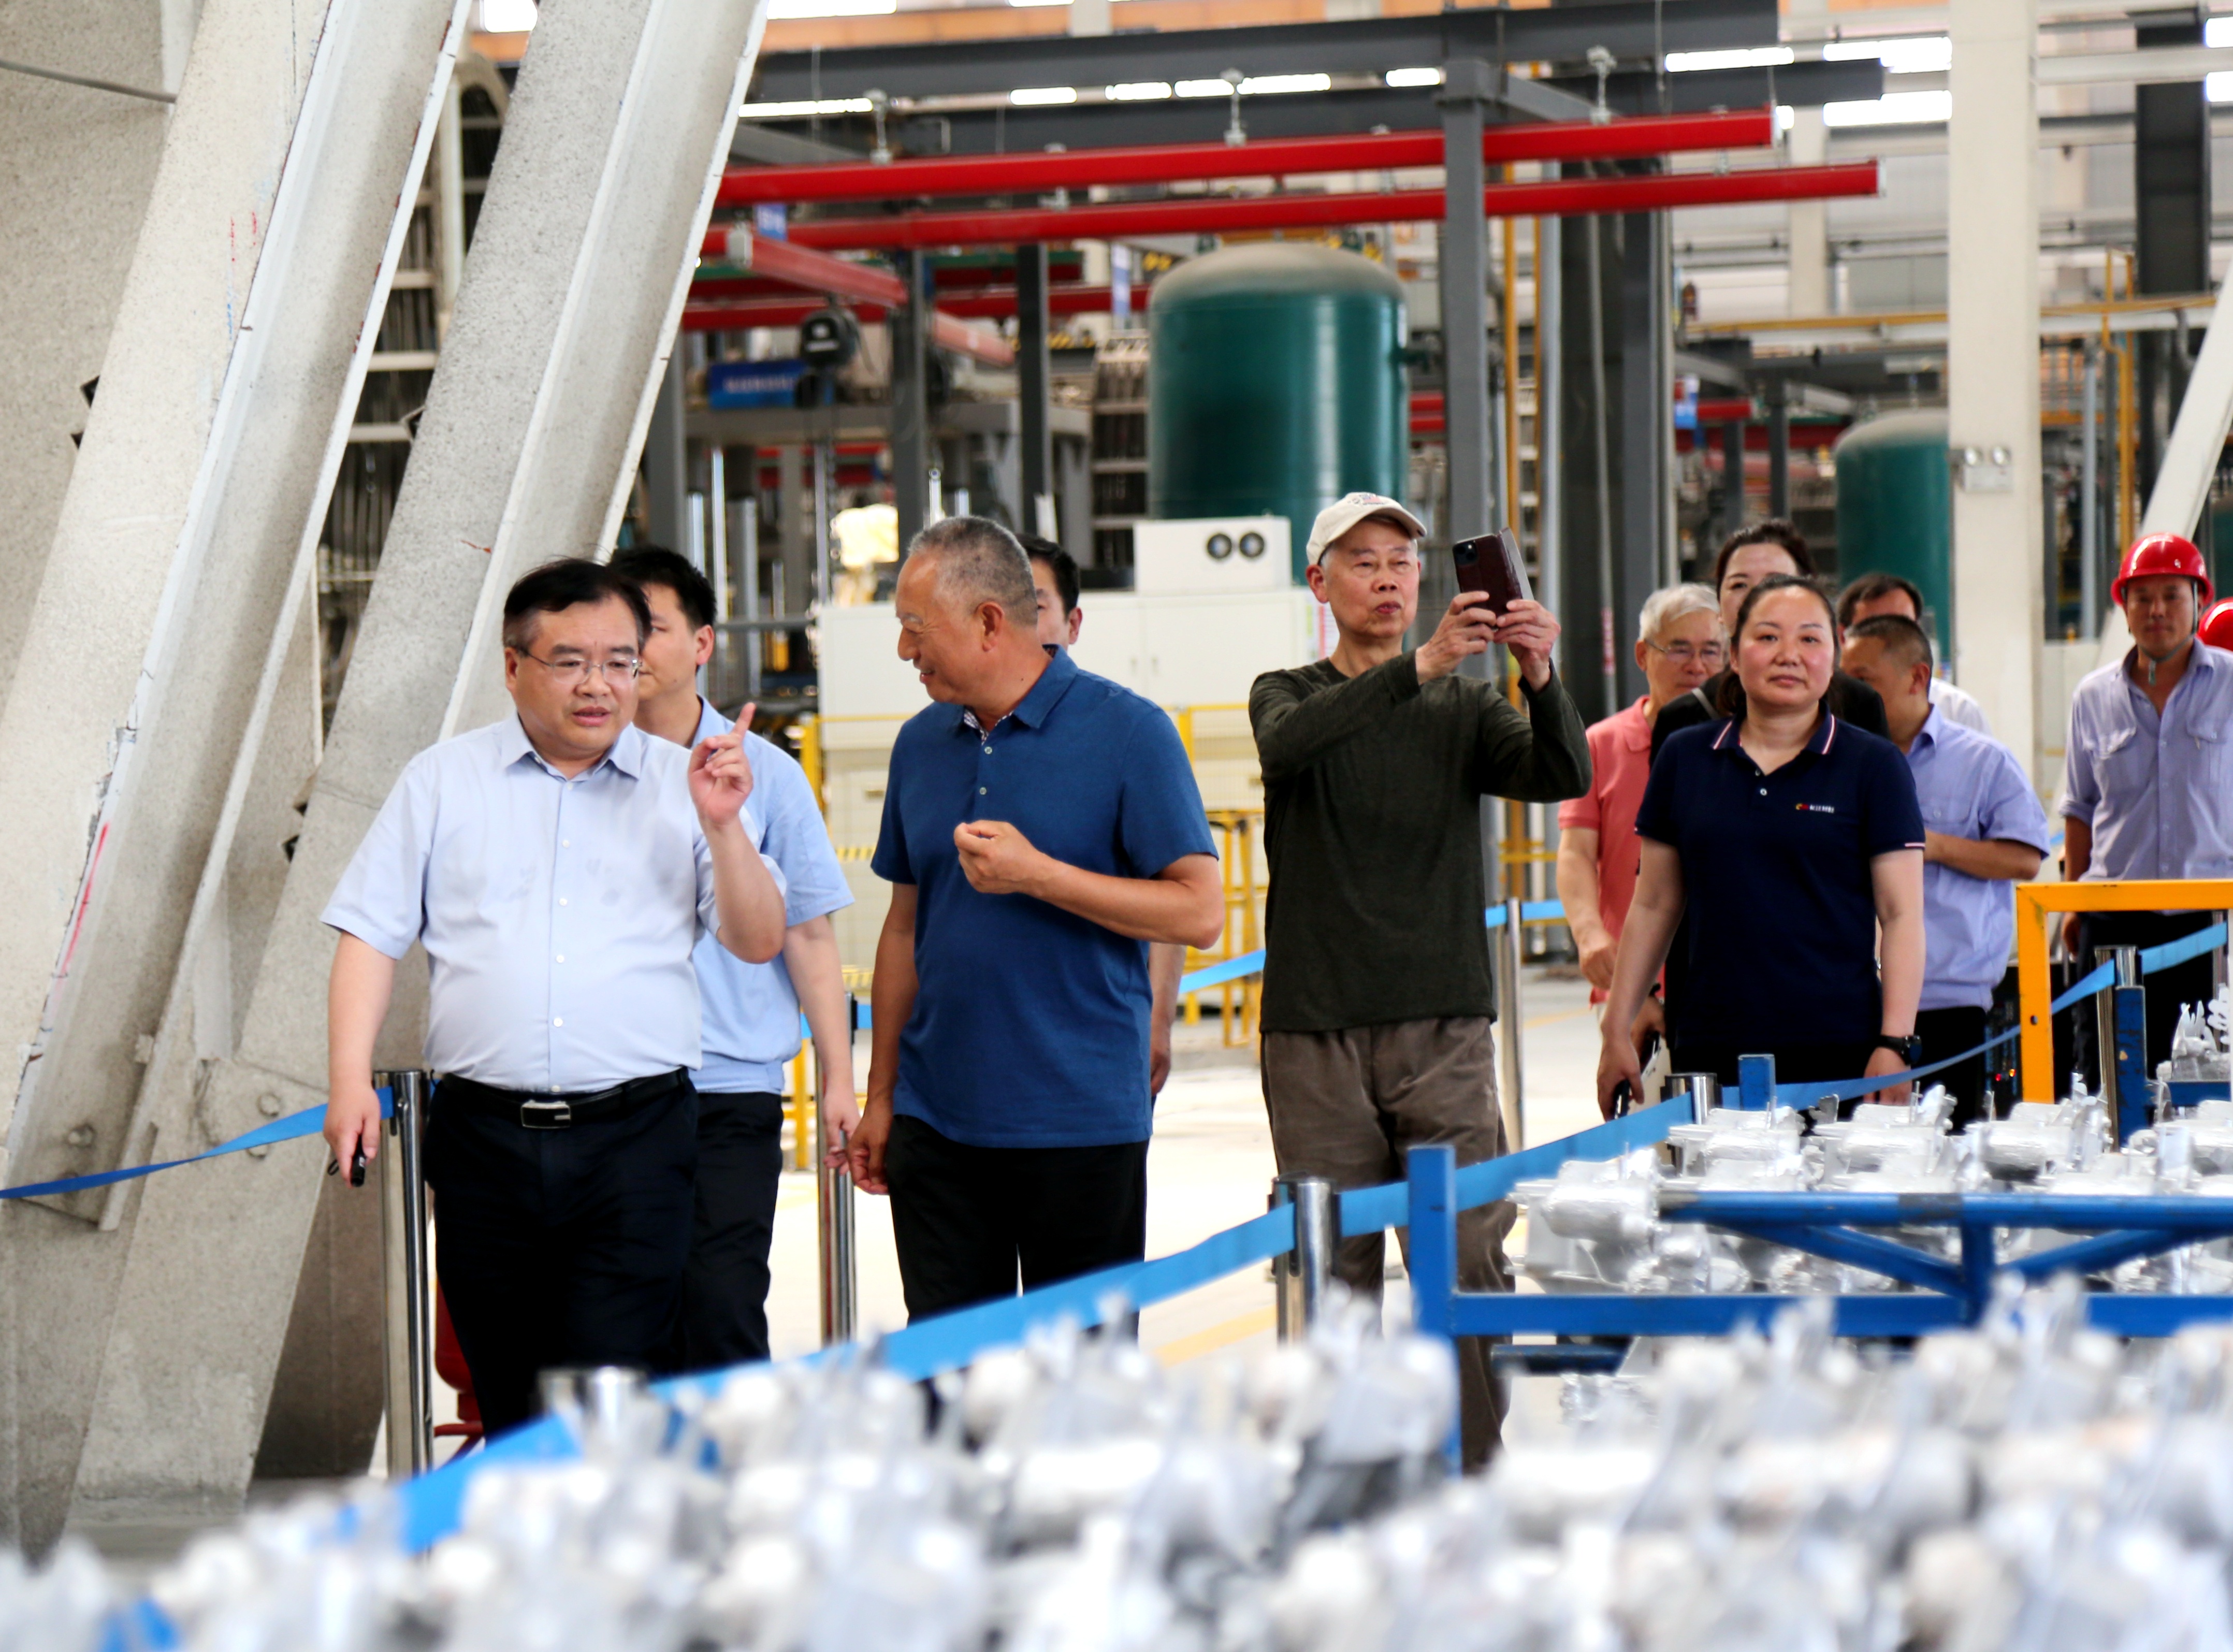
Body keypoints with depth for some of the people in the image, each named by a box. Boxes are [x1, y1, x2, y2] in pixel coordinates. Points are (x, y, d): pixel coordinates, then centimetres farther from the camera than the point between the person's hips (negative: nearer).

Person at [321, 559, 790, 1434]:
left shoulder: (682, 786, 11)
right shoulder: (443, 781, 12)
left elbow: (759, 941, 7)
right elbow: (371, 935, 10)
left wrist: (722, 827, -9)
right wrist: (351, 1081, -3)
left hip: (636, 1138, -1)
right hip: (486, 1133, 1)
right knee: (509, 1404, 6)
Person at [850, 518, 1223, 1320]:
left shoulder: (1127, 733, -6)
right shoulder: (921, 744, 11)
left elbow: (1199, 912, -10)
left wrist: (1037, 875, -16)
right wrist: (880, 1096, 14)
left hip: (1082, 1125, -5)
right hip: (936, 1123, 5)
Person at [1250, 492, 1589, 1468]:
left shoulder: (1465, 709, 13)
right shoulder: (1287, 696, 8)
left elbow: (1565, 776, -5)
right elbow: (1288, 743, -17)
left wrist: (1541, 680, -26)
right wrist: (1418, 667, -32)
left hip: (1444, 1024, 1)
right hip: (1316, 1030, -1)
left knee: (1469, 1262, -7)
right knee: (1337, 1275, 0)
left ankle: (1476, 1476, -3)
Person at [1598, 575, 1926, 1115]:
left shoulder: (1873, 765, 3)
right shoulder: (1684, 759, 11)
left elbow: (1902, 915, 0)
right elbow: (1654, 907, 15)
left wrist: (1895, 1045, -9)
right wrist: (1617, 1031, 12)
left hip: (1839, 1050, -2)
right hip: (1710, 1050, 2)